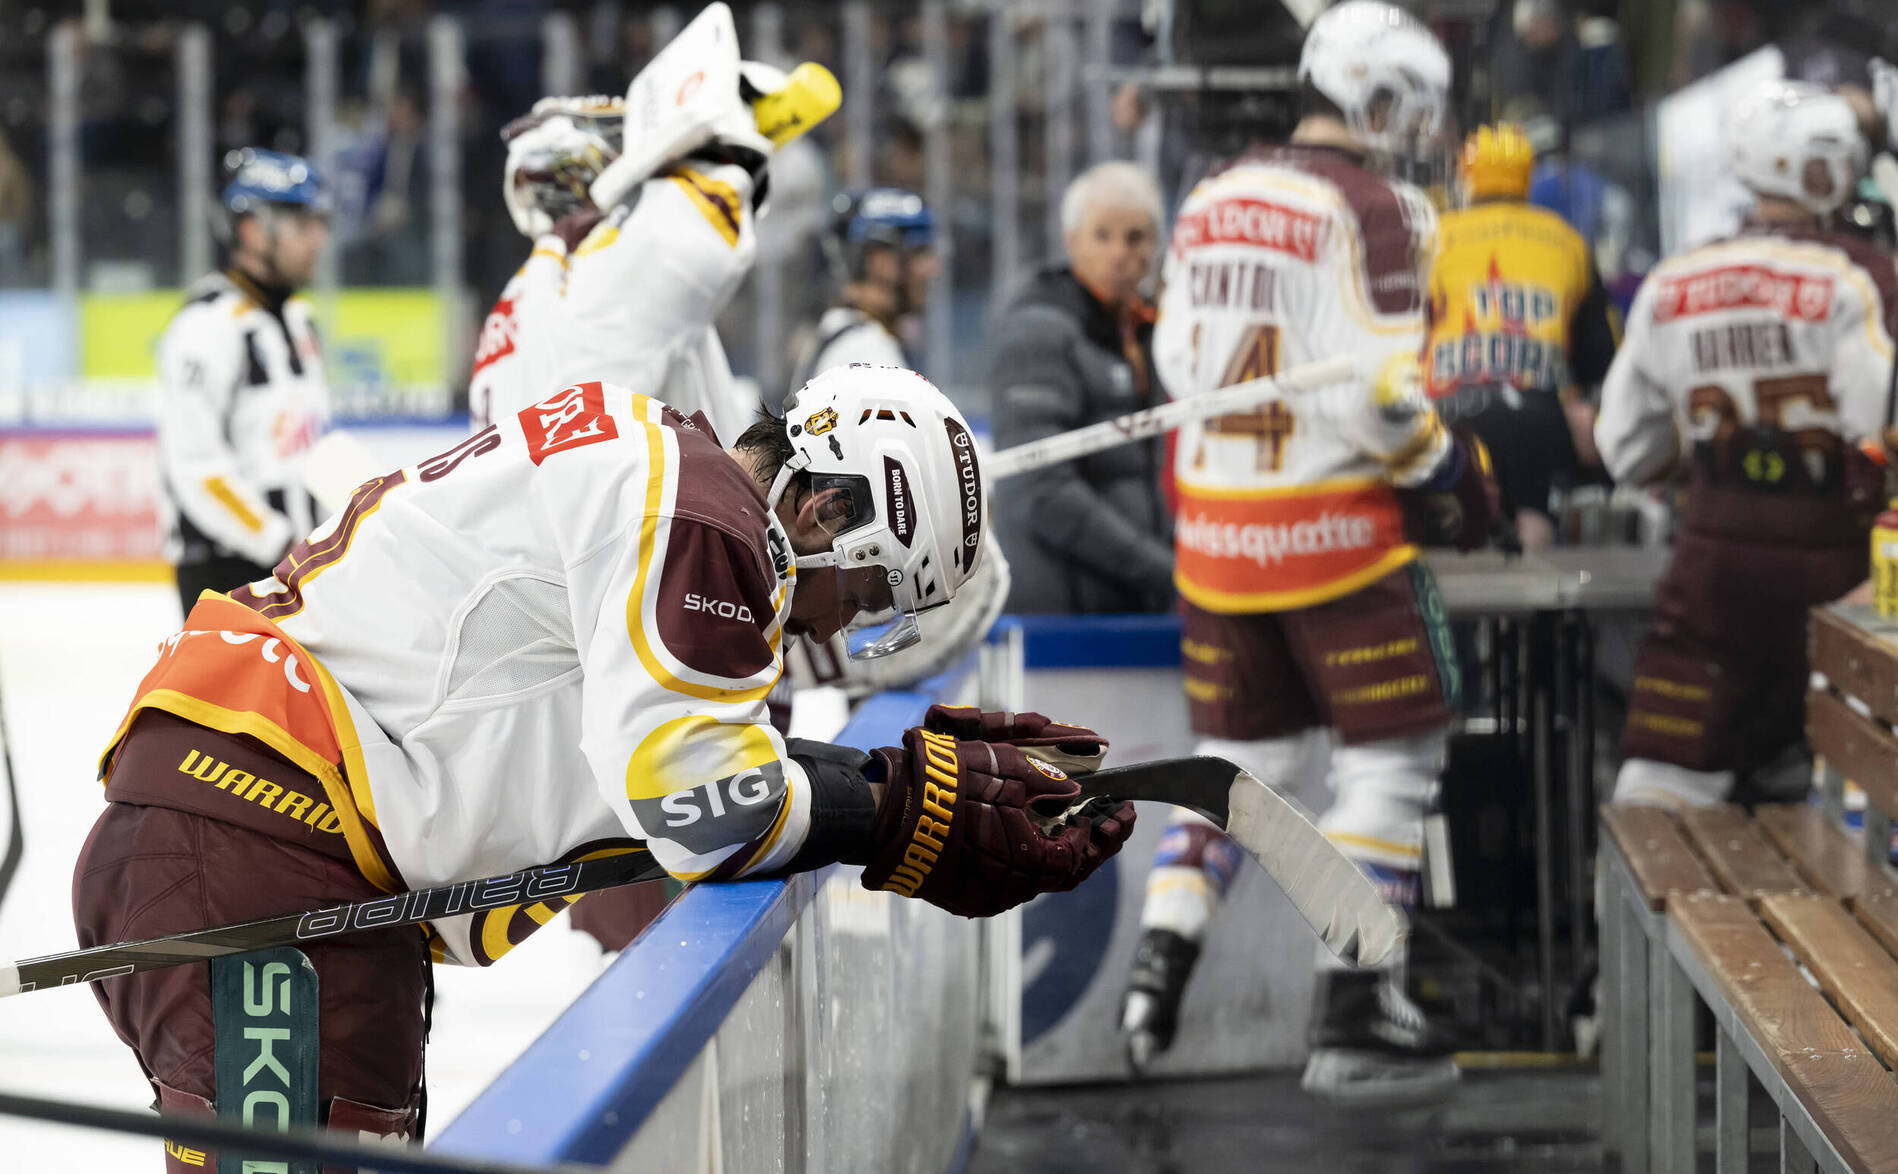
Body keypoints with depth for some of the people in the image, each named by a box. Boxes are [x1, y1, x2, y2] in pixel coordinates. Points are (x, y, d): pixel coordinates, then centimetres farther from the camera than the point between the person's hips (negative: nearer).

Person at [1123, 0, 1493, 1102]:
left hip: (1213, 517, 7)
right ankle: (1354, 1012, 1)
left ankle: (1161, 962, 9)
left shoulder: (1211, 199, 10)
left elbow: (1178, 358, 16)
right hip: (1333, 523, -7)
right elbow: (1380, 387, -19)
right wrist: (1452, 471, -5)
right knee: (1393, 752, 3)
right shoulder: (1373, 207, -13)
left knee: (1243, 749, 18)